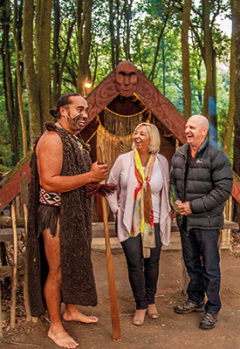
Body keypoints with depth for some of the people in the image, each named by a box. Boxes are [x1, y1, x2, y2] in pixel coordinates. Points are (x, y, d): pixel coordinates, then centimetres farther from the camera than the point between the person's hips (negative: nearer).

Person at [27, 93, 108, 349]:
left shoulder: (75, 140, 15)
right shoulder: (52, 139, -16)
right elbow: (49, 182, -26)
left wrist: (97, 184, 6)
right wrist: (90, 176, -25)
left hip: (75, 214, 10)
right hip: (55, 215, -9)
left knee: (73, 265, 19)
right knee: (57, 271, 1)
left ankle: (71, 311, 38)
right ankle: (55, 327, 17)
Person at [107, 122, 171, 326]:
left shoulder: (162, 162, 2)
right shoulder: (123, 160, -4)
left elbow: (167, 188, 17)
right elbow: (110, 186, 6)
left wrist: (167, 211, 10)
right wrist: (116, 210, 0)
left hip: (154, 223, 2)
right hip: (129, 222, -1)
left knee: (152, 263, 9)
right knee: (135, 265, 0)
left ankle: (151, 301, 31)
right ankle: (141, 305, 19)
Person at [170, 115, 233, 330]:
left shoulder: (216, 156, -13)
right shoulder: (179, 154, 7)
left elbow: (224, 189, -17)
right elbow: (173, 180, 17)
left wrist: (194, 206, -18)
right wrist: (176, 200, -3)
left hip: (207, 221, -6)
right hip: (185, 220, 6)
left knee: (210, 267, 4)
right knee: (191, 263, 19)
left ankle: (212, 310, 20)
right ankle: (195, 300, 37)